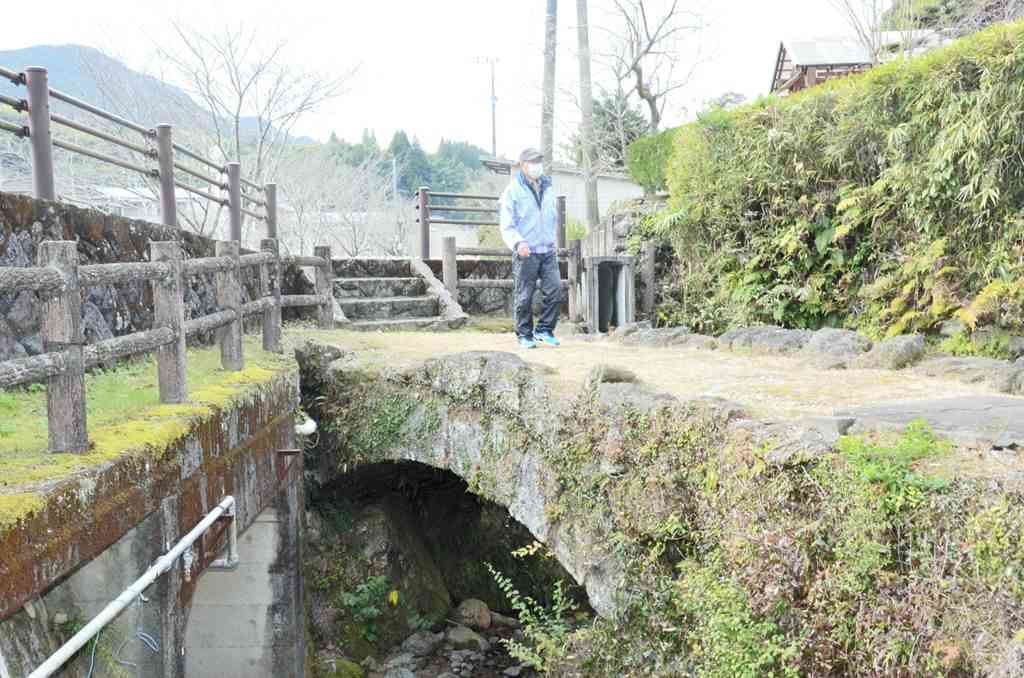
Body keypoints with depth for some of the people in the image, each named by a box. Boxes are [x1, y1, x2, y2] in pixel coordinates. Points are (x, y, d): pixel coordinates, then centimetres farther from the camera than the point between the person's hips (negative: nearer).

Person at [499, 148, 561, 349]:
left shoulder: (547, 187, 13)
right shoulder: (513, 191, -5)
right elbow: (507, 226, -9)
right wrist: (518, 242, -25)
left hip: (548, 251, 5)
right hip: (526, 253, -5)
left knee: (555, 290, -4)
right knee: (524, 296, 1)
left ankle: (544, 329, 10)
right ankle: (524, 335, 15)